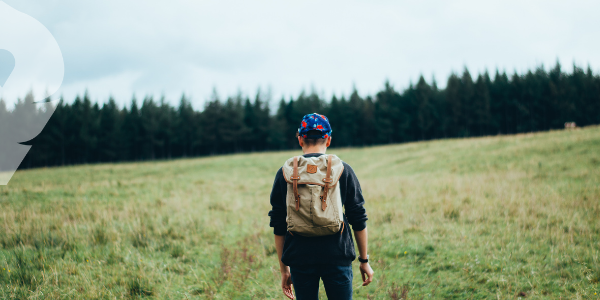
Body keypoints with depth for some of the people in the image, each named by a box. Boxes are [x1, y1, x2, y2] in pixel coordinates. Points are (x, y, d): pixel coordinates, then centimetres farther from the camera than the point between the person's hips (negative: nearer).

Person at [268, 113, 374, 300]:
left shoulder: (285, 173, 2)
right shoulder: (343, 170, 1)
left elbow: (278, 226, 4)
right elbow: (359, 220, 3)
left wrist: (284, 268, 11)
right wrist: (364, 260, 13)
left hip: (300, 258, 1)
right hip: (337, 256, -1)